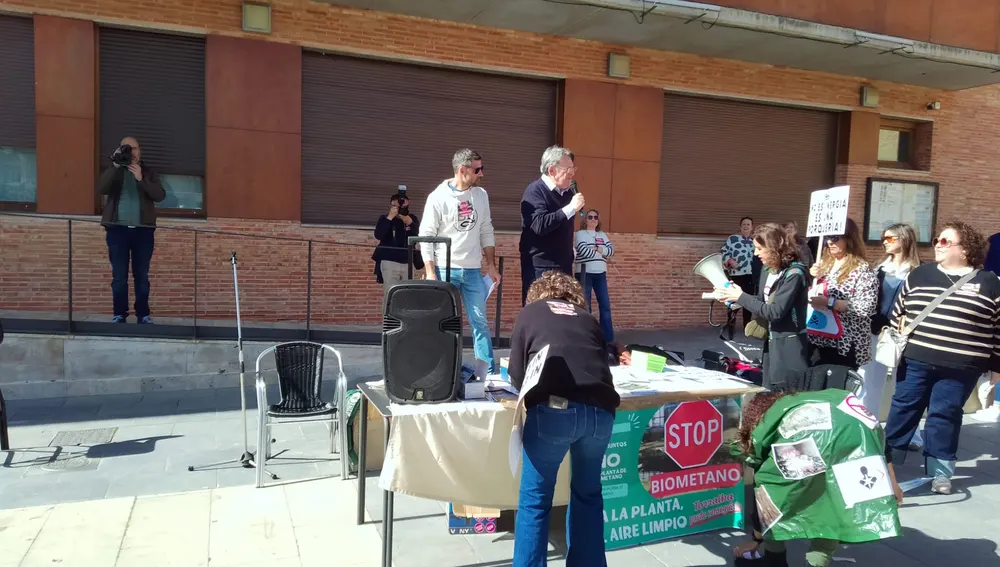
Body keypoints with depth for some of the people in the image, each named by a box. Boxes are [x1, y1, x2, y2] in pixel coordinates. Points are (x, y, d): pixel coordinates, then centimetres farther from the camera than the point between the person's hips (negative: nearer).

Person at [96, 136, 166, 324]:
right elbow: (101, 189, -9)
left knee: (142, 275, 2)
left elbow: (160, 195, -4)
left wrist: (141, 179, -16)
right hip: (118, 229, 0)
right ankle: (120, 314, 5)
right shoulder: (114, 171, 11)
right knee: (119, 275, -1)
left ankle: (143, 314, 8)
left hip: (143, 229, 0)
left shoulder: (148, 173, 12)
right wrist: (115, 166, -15)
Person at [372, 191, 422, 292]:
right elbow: (378, 235, -14)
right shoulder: (385, 218, 3)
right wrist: (390, 217, -18)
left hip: (408, 263, 3)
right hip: (389, 262, -2)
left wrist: (409, 222, -19)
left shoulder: (413, 219, 8)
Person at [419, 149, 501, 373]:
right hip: (444, 270, -3)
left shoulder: (481, 195, 6)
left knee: (480, 322, 4)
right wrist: (430, 273, -12)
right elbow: (426, 236, -6)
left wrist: (491, 266, 9)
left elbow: (486, 232, 13)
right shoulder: (438, 197, -7)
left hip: (473, 271, 4)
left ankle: (489, 372, 10)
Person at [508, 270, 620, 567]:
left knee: (535, 499, 11)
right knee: (588, 493, 24)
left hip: (554, 409, -3)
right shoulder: (587, 319, 25)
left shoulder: (529, 313, 19)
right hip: (600, 410, 4)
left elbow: (517, 376, 16)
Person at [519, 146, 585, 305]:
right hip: (539, 268, -7)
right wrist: (571, 207, -25)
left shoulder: (568, 192, 10)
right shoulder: (535, 191, -12)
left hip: (563, 266, 7)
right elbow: (540, 225, -26)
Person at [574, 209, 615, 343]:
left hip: (600, 274, 5)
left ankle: (608, 338, 7)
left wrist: (599, 249, -11)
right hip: (585, 273, -5)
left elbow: (612, 250, 6)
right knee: (585, 306, -2)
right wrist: (601, 254, -4)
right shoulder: (580, 233, 0)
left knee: (605, 305, 3)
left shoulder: (602, 234, 17)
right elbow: (583, 250, -15)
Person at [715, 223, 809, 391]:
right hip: (771, 342, 8)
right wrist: (733, 296, -1)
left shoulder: (794, 273, -19)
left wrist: (741, 297, -18)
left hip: (790, 345, -8)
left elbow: (775, 311, -23)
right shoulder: (768, 270, 6)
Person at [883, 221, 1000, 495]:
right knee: (903, 408, 8)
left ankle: (940, 471, 19)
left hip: (960, 368, -2)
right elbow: (898, 312, 14)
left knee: (944, 415, 6)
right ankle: (886, 460, 21)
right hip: (914, 360, 2)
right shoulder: (919, 275, 6)